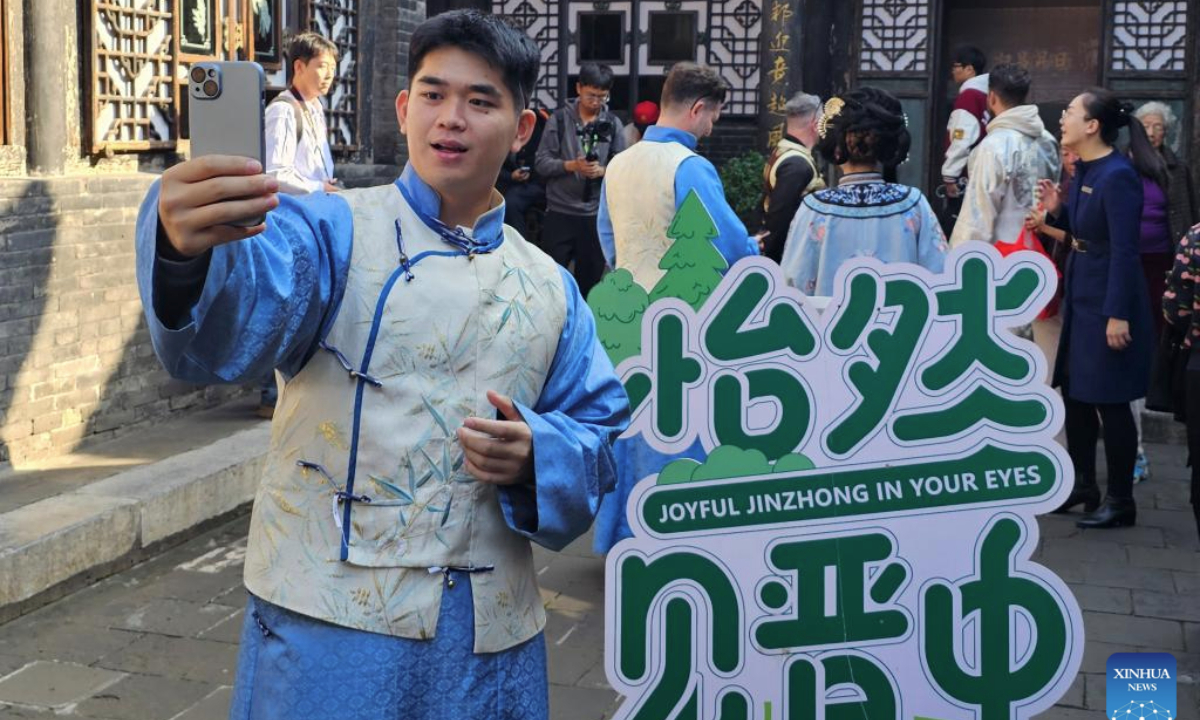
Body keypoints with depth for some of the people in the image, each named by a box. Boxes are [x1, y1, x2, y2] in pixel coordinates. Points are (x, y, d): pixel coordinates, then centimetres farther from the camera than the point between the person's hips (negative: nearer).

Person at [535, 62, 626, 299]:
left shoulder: (613, 124, 3)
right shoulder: (559, 118, -2)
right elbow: (541, 162, -4)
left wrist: (603, 170, -16)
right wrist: (571, 165, -19)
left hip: (597, 213, 2)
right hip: (560, 211, -2)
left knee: (590, 276, 10)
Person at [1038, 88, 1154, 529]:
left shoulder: (1118, 175, -19)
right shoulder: (1084, 170, 7)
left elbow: (1124, 250, -21)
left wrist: (1118, 314, -23)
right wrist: (1058, 210, 1)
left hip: (1109, 305, -9)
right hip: (1080, 301, 9)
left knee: (1110, 401, 0)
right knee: (1075, 394, 15)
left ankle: (1120, 501, 11)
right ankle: (1083, 485, 28)